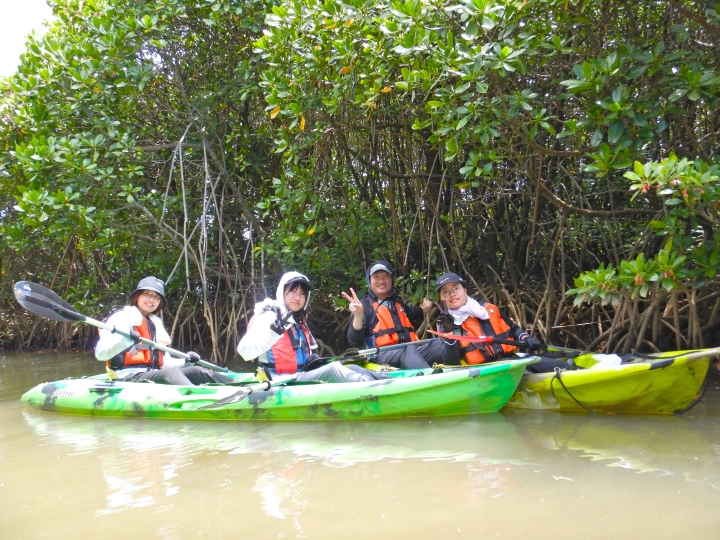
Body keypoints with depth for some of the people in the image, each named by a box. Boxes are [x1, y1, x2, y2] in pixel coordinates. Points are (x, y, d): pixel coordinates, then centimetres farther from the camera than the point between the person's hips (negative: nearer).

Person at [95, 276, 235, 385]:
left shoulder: (157, 325, 25)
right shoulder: (122, 317, 2)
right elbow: (100, 353, -11)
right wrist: (125, 339, -27)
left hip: (155, 375, 7)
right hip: (128, 378, -7)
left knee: (197, 371, -15)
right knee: (171, 372, -33)